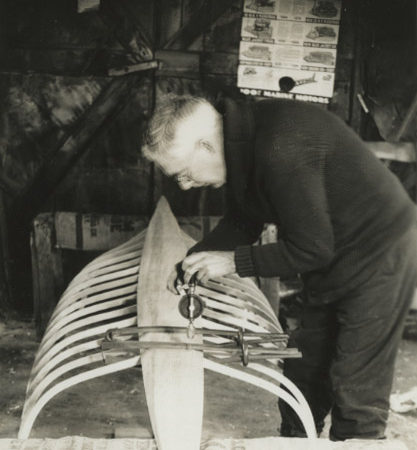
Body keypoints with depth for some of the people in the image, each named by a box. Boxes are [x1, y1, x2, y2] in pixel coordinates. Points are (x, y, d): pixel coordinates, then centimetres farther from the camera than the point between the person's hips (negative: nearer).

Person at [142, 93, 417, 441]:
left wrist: (234, 261, -18)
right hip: (331, 258, 9)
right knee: (304, 372, 17)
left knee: (357, 391, -2)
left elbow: (311, 250, -26)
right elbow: (243, 223, 8)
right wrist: (194, 259, -5)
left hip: (378, 254, -9)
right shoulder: (242, 139, -4)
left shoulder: (281, 150, -33)